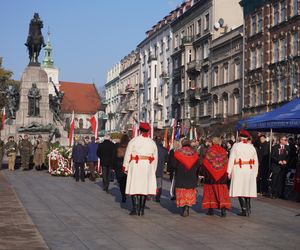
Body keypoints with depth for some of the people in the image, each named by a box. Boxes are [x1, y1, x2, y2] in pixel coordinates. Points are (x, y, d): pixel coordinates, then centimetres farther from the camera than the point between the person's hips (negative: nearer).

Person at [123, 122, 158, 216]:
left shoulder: (133, 141, -3)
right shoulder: (152, 143, 7)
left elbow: (128, 155, -3)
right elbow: (155, 158, 11)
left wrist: (126, 167, 5)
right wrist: (153, 170, 19)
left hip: (135, 166, -3)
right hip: (148, 167, 3)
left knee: (134, 187, 1)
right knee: (145, 187, 7)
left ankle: (135, 209, -5)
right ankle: (141, 210, 8)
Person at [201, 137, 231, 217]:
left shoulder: (209, 150, -8)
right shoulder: (223, 151, -1)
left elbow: (204, 163, -5)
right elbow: (226, 163, 2)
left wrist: (204, 173, 7)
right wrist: (225, 173, 12)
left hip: (210, 175, -1)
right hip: (221, 175, 1)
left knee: (210, 190, 9)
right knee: (221, 191, 2)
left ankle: (211, 209, 10)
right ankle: (223, 209, -10)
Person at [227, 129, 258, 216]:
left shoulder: (236, 145, -4)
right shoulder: (252, 147, 8)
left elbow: (231, 159, -6)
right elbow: (256, 161, 10)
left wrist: (229, 171, -1)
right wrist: (255, 173, 16)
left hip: (238, 170, -4)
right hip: (249, 171, 4)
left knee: (240, 190, -1)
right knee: (248, 189, 13)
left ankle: (244, 210, -5)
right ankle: (248, 209, 15)